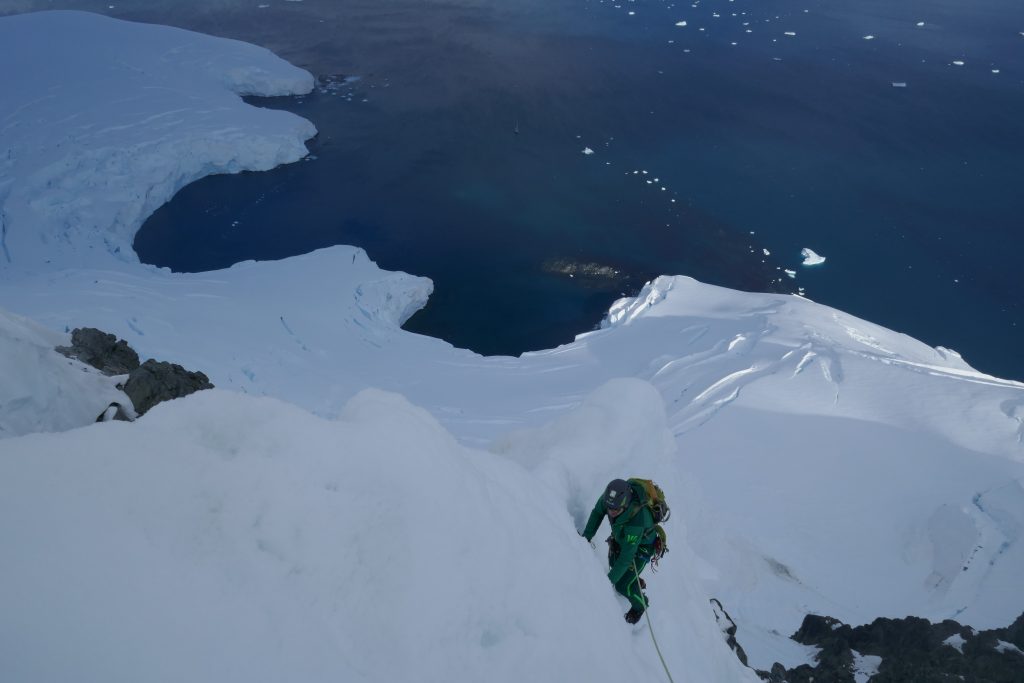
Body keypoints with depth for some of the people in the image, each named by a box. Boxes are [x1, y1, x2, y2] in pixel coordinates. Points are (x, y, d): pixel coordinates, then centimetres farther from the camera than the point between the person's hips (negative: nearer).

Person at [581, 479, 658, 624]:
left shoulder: (638, 519, -46)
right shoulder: (611, 496, -31)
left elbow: (628, 554, -37)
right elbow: (598, 512, -8)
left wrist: (611, 579, -33)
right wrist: (587, 535, -9)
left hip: (641, 546, -6)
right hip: (620, 537, 6)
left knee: (623, 586, -2)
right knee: (614, 562, 21)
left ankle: (640, 605, 29)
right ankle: (636, 582, 49)